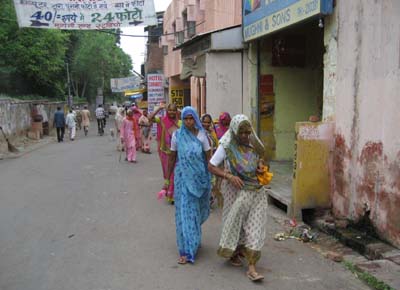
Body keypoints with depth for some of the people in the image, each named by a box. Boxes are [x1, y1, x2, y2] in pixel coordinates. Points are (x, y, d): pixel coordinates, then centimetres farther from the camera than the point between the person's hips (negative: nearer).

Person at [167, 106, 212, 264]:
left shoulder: (201, 135, -4)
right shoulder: (177, 135, -4)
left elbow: (209, 158, -1)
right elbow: (172, 158, 4)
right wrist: (167, 178, 7)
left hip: (199, 177, 1)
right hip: (183, 178, -1)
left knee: (197, 210, 15)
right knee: (185, 211, -1)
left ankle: (194, 238, 42)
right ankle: (187, 250, 6)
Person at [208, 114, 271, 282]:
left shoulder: (253, 145, 1)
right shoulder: (227, 146, -11)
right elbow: (211, 166, -12)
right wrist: (229, 176, -23)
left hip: (256, 190, 3)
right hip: (236, 190, -3)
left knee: (254, 225, -3)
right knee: (235, 221, 9)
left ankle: (251, 267, 0)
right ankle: (234, 252, 36)